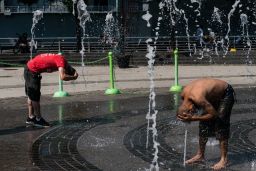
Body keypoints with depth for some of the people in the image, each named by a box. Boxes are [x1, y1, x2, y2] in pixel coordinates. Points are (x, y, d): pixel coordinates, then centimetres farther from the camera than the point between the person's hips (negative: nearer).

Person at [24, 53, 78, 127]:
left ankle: (31, 117, 29)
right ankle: (38, 119, 7)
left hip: (29, 68, 10)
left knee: (31, 95, 18)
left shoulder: (59, 58, 4)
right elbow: (63, 77, -35)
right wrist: (73, 77, -18)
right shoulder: (61, 60, -22)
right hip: (32, 71, -10)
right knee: (35, 97, -1)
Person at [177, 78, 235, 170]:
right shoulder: (183, 94, -17)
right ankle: (200, 155, 20)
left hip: (225, 94, -8)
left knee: (220, 124, -13)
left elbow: (214, 114, -29)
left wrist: (193, 118, -33)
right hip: (212, 95, 8)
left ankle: (224, 159, -6)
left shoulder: (198, 98, -41)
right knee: (204, 125, 8)